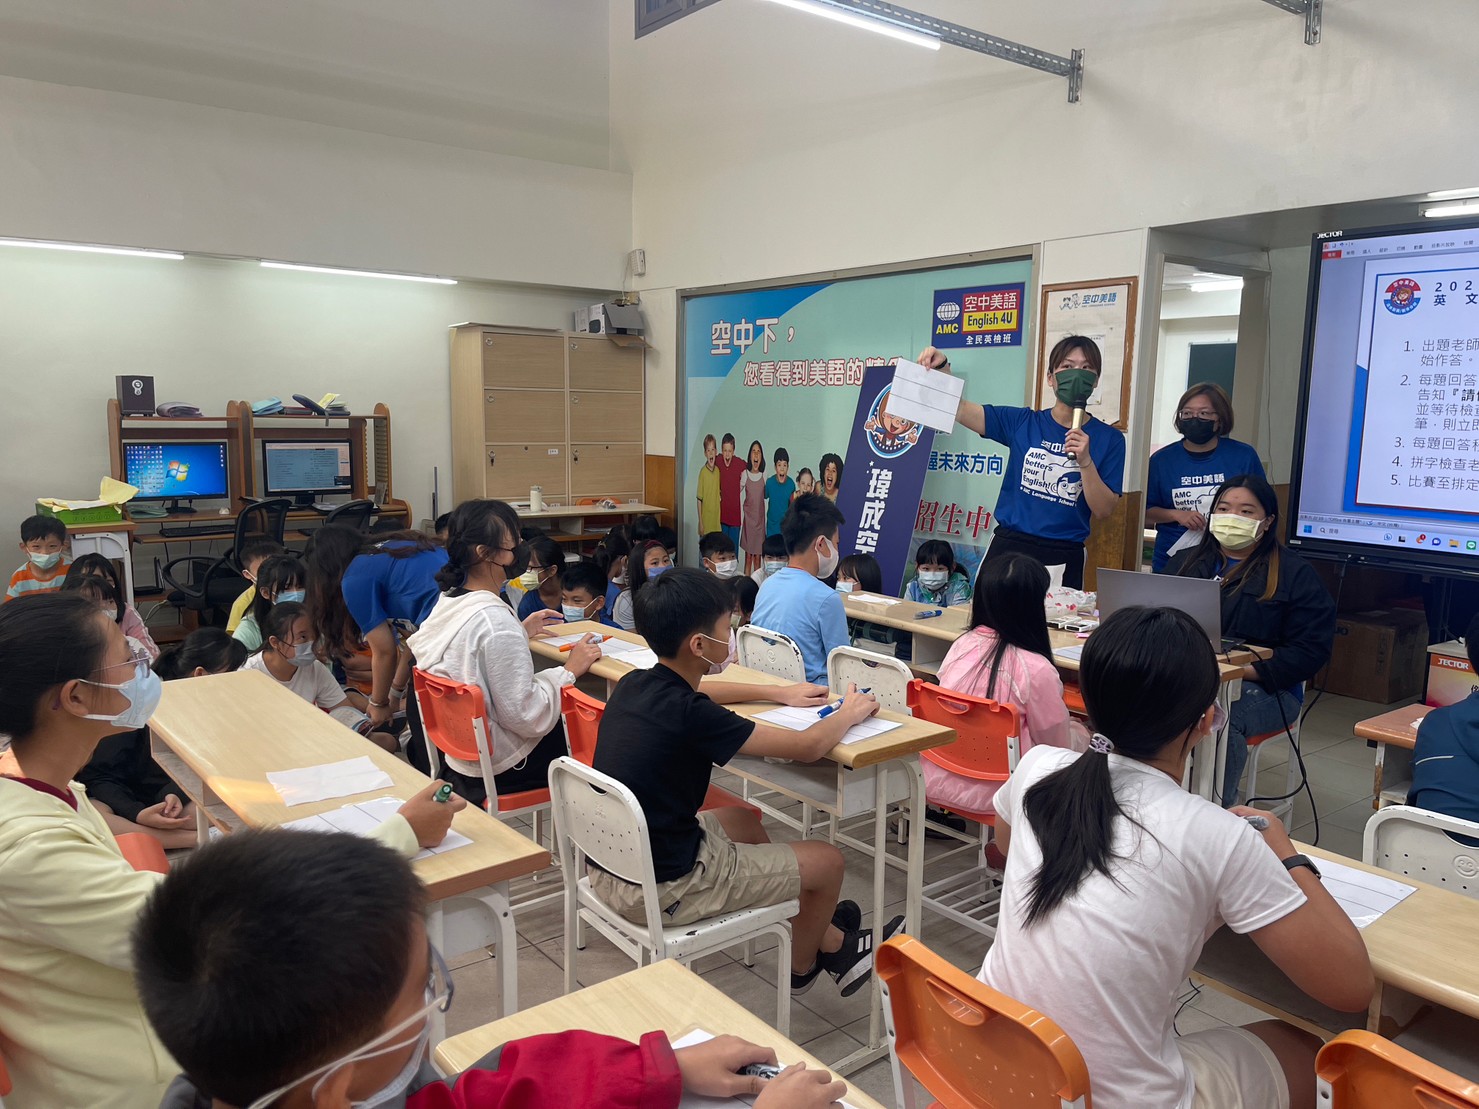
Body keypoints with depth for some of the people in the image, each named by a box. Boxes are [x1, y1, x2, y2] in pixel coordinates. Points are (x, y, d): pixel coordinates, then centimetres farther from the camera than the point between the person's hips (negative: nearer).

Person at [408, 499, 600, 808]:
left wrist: (519, 632, 17)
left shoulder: (448, 602, 0)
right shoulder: (494, 620, -28)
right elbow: (526, 716, -25)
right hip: (500, 769, -9)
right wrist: (569, 670, -14)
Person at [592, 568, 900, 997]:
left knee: (744, 820, 30)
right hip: (662, 889, -8)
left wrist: (778, 692, 23)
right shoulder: (689, 715, -27)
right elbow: (808, 746, -18)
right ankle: (801, 963, 40)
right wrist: (851, 712, 2)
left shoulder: (633, 685, -3)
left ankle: (830, 941, 42)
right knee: (827, 860, 9)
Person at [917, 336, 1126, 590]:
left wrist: (1085, 461, -18)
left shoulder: (1109, 439, 1)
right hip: (1008, 546, 1)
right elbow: (959, 410, -2)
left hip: (1062, 559, 0)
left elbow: (1103, 511, -4)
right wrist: (941, 368, -18)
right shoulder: (1022, 422, 4)